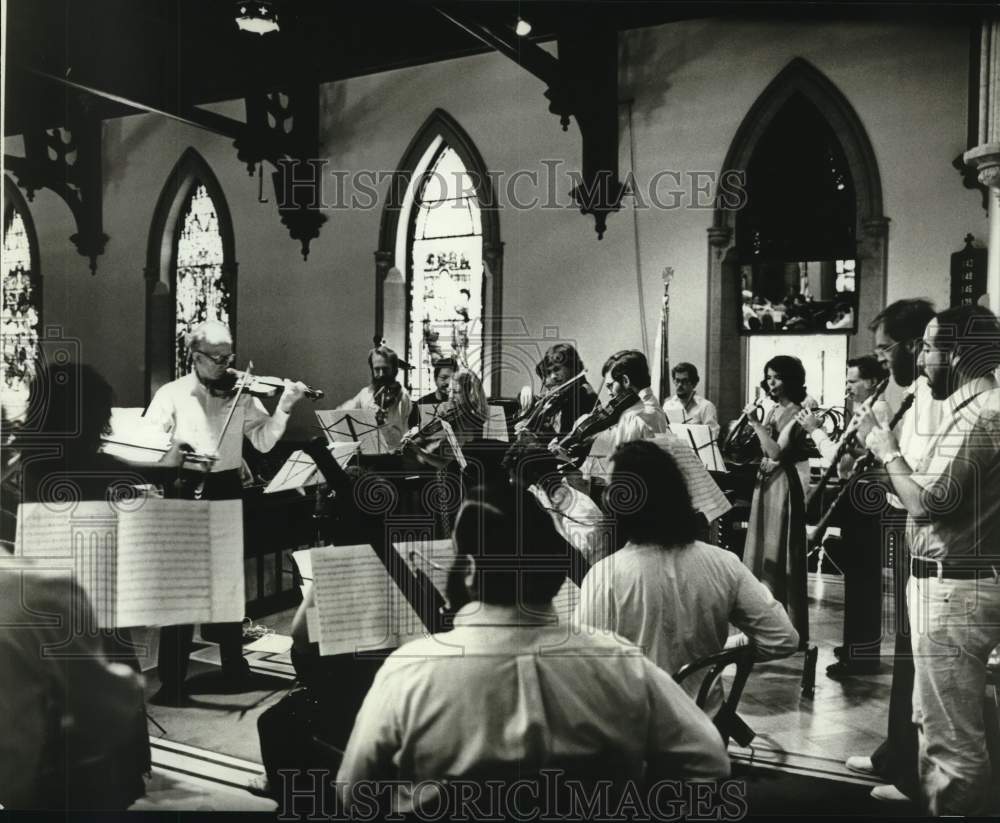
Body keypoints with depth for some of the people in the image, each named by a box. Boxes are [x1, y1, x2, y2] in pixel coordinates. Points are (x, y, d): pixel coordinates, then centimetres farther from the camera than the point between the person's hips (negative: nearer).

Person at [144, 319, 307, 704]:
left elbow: (263, 441, -2)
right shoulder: (171, 394, -2)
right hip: (185, 492, -3)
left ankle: (234, 665, 31)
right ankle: (172, 680, 10)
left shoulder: (240, 395, 3)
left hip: (227, 490, 3)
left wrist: (283, 408, -15)